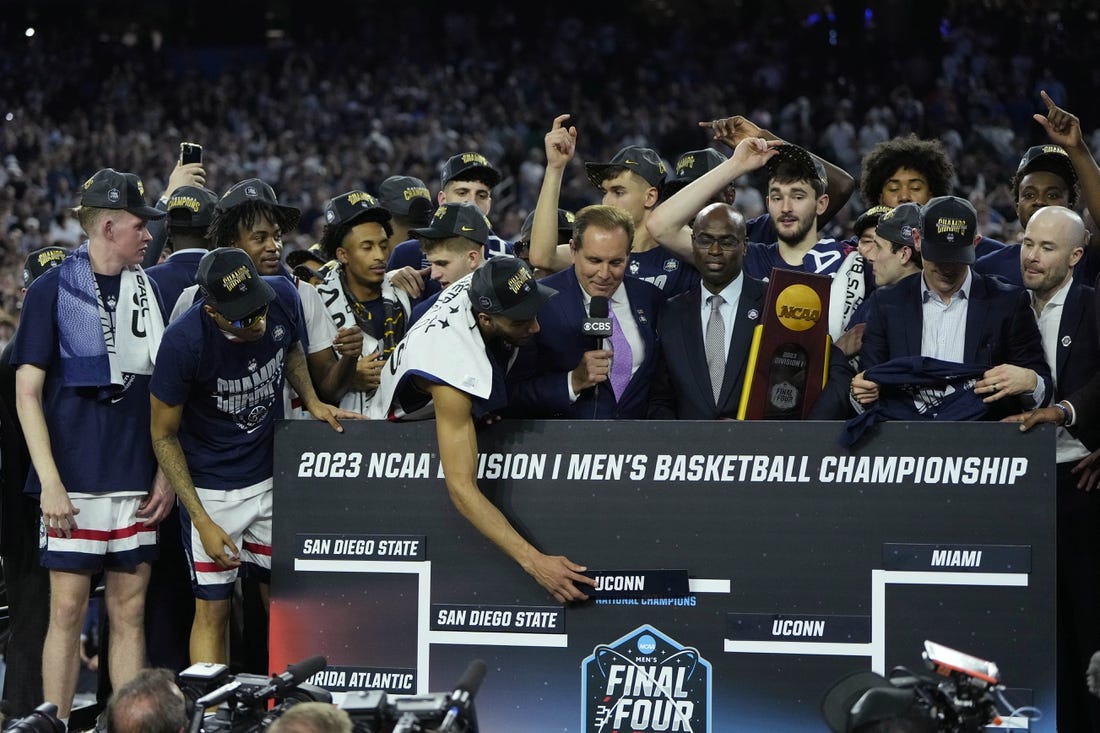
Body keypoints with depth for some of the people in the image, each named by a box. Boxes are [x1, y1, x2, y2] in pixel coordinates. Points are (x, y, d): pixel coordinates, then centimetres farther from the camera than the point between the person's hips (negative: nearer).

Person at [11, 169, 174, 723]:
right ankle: (55, 726, 3)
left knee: (130, 611, 6)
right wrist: (51, 483, -12)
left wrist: (167, 472, 7)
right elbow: (28, 392, -5)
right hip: (74, 480, -4)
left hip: (136, 481, 4)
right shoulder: (53, 289, -3)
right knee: (68, 609, -4)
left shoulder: (151, 290, 11)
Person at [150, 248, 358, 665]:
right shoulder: (185, 341, -27)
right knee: (213, 610, -2)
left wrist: (312, 402, -5)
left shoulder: (283, 297, -14)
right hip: (210, 488, -5)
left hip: (270, 477, 5)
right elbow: (164, 435, -14)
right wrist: (202, 522, -16)